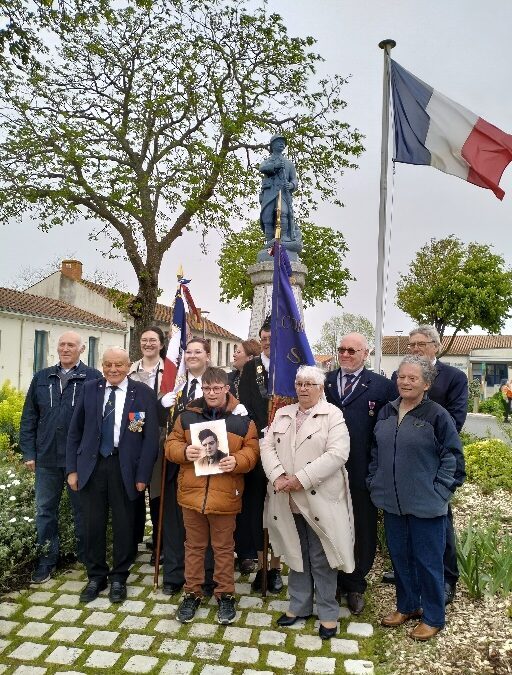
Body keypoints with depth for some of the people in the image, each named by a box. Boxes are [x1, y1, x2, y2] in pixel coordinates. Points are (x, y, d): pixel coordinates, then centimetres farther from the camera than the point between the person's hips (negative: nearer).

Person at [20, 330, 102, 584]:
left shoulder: (93, 378, -5)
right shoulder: (41, 378, 8)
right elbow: (29, 418, 9)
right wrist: (29, 452, 3)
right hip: (46, 458, 4)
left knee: (82, 509, 12)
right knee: (44, 510, 13)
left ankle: (86, 557, 29)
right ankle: (47, 559, 30)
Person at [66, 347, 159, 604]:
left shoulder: (143, 393, -5)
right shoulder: (89, 389, 4)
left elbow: (151, 437, -5)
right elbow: (75, 431, 7)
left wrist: (143, 475, -9)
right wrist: (72, 468, 3)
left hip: (125, 467, -2)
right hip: (92, 464, 2)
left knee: (124, 524, 10)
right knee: (92, 523, 10)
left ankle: (119, 577, 31)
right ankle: (96, 576, 31)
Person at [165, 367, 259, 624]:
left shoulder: (242, 418, -3)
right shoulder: (188, 415, 3)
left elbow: (252, 450, -2)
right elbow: (171, 444, 6)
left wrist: (237, 461, -21)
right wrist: (184, 451, -16)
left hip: (225, 495, -2)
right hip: (192, 492, 2)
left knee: (224, 548, 13)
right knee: (194, 546, 16)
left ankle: (225, 595, 30)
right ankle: (192, 593, 32)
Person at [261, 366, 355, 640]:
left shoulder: (333, 415, -5)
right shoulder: (282, 414, 11)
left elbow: (337, 453, -16)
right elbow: (267, 446, 5)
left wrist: (302, 479, -20)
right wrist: (278, 476, -13)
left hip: (319, 500, -4)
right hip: (288, 500, 5)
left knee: (321, 559, 6)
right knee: (296, 554, 17)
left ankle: (328, 613, 24)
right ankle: (299, 605, 34)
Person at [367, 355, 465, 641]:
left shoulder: (437, 415, -12)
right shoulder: (387, 412, 5)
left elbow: (453, 457, -9)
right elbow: (377, 451, 14)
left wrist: (439, 491, -11)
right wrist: (375, 483, 9)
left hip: (426, 505, -5)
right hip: (392, 502, 5)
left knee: (428, 561, 9)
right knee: (400, 556, 18)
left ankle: (433, 617, 28)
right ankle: (406, 606, 38)